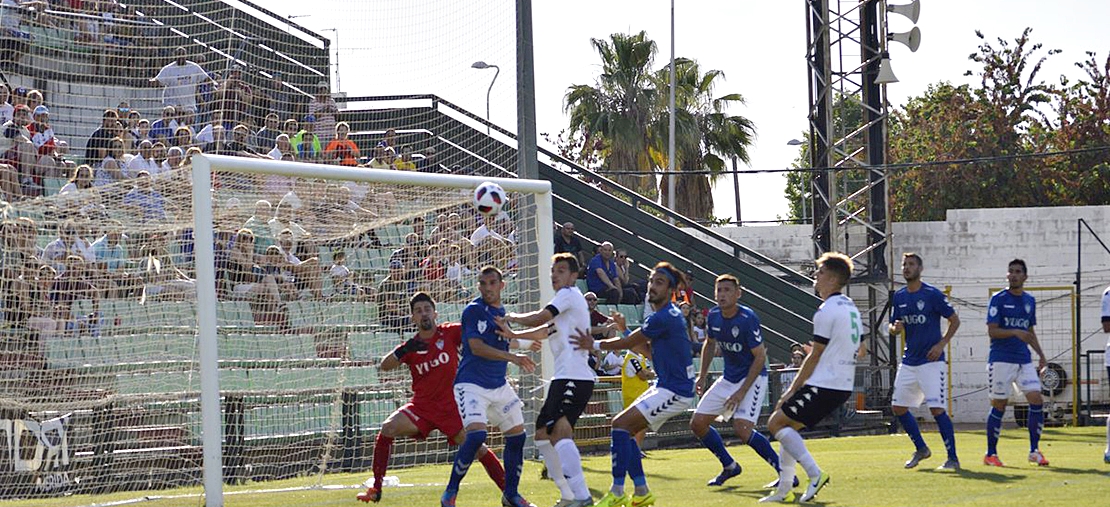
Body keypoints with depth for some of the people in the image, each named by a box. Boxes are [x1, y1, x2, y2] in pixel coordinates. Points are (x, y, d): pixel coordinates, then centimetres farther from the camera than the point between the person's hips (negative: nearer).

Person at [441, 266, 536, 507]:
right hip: (471, 384, -8)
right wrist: (513, 358, -22)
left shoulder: (503, 313, 14)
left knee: (517, 435, 8)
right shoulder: (473, 310, -9)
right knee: (476, 434, -24)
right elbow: (476, 347, -19)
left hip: (498, 385, 8)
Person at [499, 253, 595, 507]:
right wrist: (513, 335, 30)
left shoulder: (570, 294, -5)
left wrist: (513, 318, 4)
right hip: (563, 378, 11)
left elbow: (541, 318, -13)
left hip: (575, 377, -11)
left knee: (560, 431, -25)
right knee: (543, 433, 15)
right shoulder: (566, 301, 25)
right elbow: (546, 331, 36)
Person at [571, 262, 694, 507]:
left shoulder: (664, 318, -19)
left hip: (675, 392, -11)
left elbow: (629, 343, -11)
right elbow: (646, 349, 22)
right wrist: (625, 329, 10)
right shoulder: (668, 314, 14)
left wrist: (594, 345, -2)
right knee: (625, 429, 11)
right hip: (665, 387, 11)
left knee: (621, 424, -17)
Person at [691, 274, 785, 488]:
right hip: (728, 379, 8)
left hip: (752, 378, -8)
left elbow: (760, 357, -20)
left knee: (742, 430, -25)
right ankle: (729, 466, 22)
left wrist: (741, 392, -22)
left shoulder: (748, 319, -22)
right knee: (698, 424, 3)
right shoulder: (713, 316, -1)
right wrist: (703, 376, 12)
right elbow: (710, 344, 20)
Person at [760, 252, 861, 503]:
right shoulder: (850, 308, 15)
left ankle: (815, 473, -13)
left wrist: (792, 390, -6)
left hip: (823, 386, -10)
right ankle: (784, 488, 13)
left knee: (776, 423, -5)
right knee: (788, 425, 17)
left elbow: (815, 356, -12)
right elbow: (856, 351, 23)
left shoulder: (827, 311, -13)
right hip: (843, 386, 10)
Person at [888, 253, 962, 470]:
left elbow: (955, 320, -3)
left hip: (931, 362, -7)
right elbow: (893, 327, 16)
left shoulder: (932, 295, -7)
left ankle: (953, 458, -7)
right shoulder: (899, 297, 10)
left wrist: (942, 344, -12)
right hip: (908, 361, 7)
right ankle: (921, 448, 24)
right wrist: (896, 328, -8)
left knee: (937, 409, -13)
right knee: (898, 407, 6)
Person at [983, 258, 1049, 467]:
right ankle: (990, 454, 9)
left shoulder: (1030, 301, 13)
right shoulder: (998, 299, -4)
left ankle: (1034, 451, 2)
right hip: (1001, 360, -5)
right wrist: (1015, 332, -23)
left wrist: (1041, 354, 14)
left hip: (1024, 360, 5)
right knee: (999, 406, -1)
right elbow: (992, 331, -10)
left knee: (1037, 400, -7)